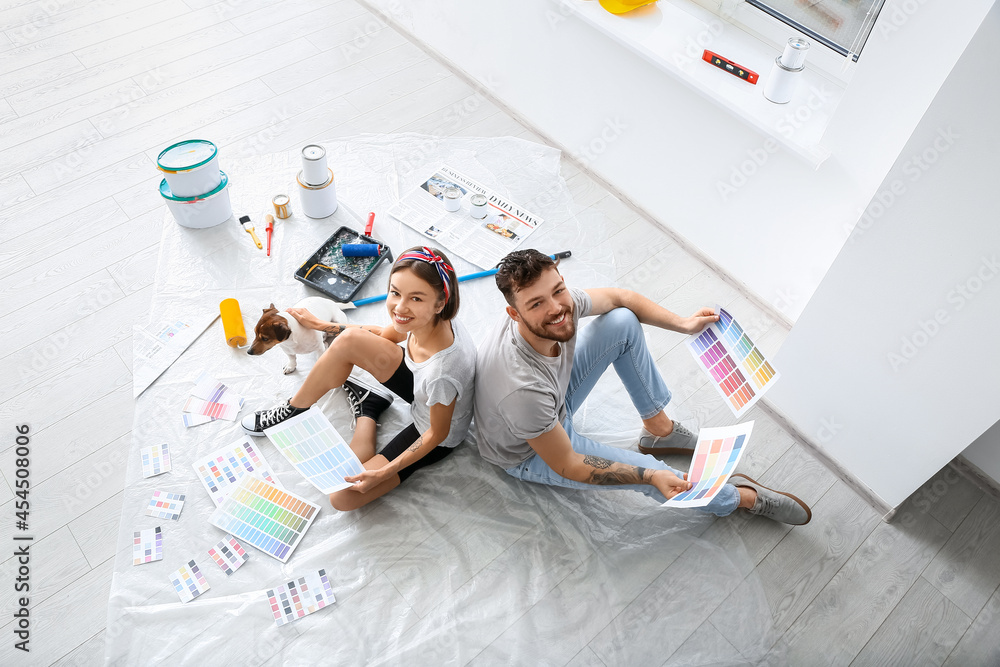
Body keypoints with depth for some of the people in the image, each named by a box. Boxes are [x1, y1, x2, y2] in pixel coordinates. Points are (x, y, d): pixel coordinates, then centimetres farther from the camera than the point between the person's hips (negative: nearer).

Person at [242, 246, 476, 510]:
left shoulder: (442, 371, -43)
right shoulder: (422, 318, -22)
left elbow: (437, 433, -24)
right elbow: (386, 335, 2)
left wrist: (383, 473, -21)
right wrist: (320, 325, 6)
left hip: (435, 438, -6)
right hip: (420, 390, 6)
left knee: (343, 497, -8)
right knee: (349, 340, -13)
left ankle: (366, 407, 11)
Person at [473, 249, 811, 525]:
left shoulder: (561, 301, -27)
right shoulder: (523, 388, -44)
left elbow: (619, 297, -5)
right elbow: (566, 465, -28)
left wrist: (683, 324, -15)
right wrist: (651, 477, -30)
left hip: (553, 402, 6)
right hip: (531, 456, -6)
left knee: (623, 322, -5)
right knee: (649, 472, -12)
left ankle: (659, 430, 13)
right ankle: (740, 496, 19)